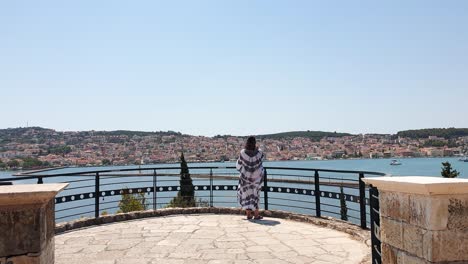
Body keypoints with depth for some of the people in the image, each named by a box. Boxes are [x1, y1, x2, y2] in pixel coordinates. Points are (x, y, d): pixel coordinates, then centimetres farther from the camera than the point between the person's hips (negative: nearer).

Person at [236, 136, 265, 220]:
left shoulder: (243, 153, -16)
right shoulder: (259, 153, -14)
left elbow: (238, 166, -6)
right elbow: (263, 157, 12)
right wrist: (256, 148, 6)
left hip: (245, 177, -1)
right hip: (256, 177, 1)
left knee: (246, 195, 13)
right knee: (255, 195, 14)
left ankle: (249, 214, 13)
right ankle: (256, 214, 14)